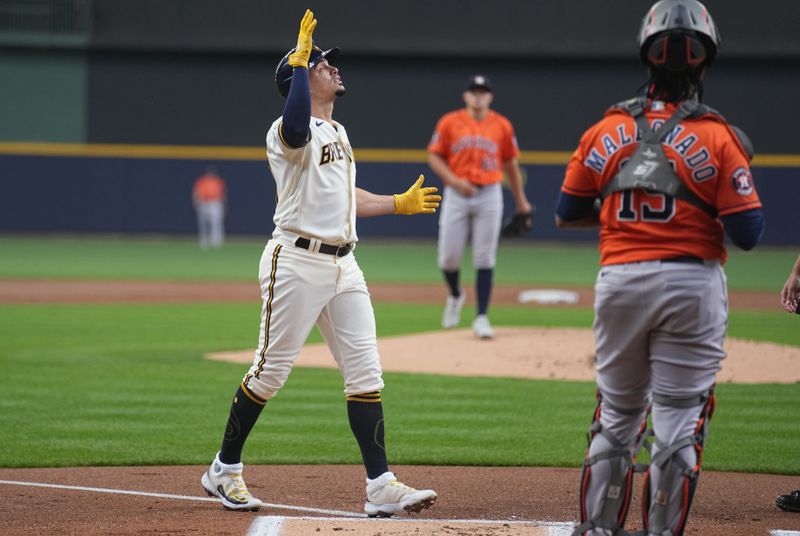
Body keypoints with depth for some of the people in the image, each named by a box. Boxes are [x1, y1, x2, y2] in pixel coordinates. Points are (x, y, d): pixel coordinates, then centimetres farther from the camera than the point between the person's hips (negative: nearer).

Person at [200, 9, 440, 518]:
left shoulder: (338, 132, 20)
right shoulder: (289, 132, -9)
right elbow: (296, 127, -36)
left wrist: (400, 203, 26)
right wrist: (301, 58, -30)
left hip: (343, 265, 8)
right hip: (297, 262, -8)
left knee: (366, 371, 0)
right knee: (271, 370, 0)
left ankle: (381, 486, -2)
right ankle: (225, 470, 16)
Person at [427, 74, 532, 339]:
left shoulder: (502, 126, 4)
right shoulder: (449, 122, 2)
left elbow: (511, 164, 12)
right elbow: (434, 156, 4)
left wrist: (520, 200, 14)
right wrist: (454, 181, -11)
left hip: (489, 195, 0)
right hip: (457, 195, 0)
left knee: (485, 258, -2)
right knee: (449, 256, -1)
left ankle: (481, 317, 1)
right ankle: (455, 296, 31)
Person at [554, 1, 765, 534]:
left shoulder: (606, 131, 2)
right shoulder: (717, 137, -9)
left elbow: (567, 214, 10)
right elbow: (748, 233, -10)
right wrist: (740, 169, 6)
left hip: (619, 281, 4)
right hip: (692, 285, -3)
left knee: (617, 416, 16)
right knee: (679, 421, 2)